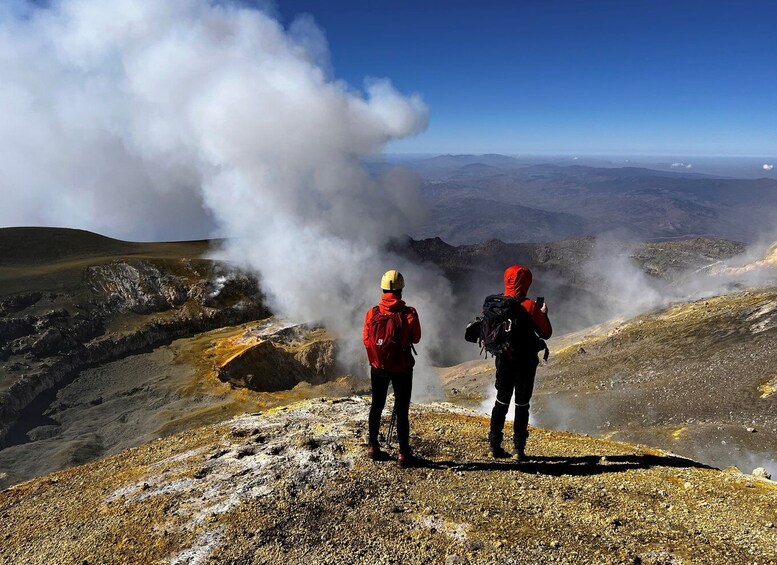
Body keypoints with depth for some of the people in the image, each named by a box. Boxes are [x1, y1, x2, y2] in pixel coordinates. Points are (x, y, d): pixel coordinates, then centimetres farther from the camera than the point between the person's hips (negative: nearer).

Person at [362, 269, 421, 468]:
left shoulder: (372, 313, -9)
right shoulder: (409, 313, -15)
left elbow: (366, 339, 0)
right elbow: (416, 338, -2)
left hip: (378, 367, 3)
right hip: (402, 368, -2)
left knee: (376, 406, 18)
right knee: (402, 410, 7)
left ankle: (373, 447, 29)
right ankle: (403, 454, 13)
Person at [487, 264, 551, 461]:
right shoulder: (530, 306, -15)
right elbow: (546, 333, -7)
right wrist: (544, 314, 8)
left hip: (503, 360, 4)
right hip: (525, 362, -3)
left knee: (502, 401, 15)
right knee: (522, 404, 7)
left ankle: (495, 445, 18)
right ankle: (519, 449, 11)